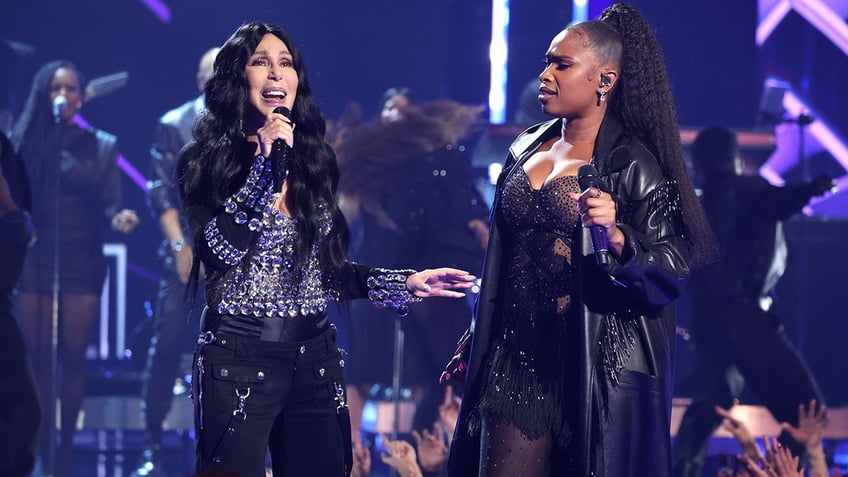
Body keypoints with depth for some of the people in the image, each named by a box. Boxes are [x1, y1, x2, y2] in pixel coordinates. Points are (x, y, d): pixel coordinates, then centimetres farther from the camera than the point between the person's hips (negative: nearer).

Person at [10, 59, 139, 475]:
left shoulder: (100, 146, 5)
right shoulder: (25, 141, 5)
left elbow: (108, 203, -1)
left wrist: (119, 218, -22)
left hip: (81, 262, 0)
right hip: (35, 260, 0)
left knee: (73, 355, 0)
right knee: (40, 356, -1)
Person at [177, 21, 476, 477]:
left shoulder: (313, 159, 11)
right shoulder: (208, 159, -3)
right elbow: (225, 248, -19)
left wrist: (406, 283, 7)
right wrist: (267, 162, -17)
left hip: (314, 358, 5)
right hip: (239, 357, -5)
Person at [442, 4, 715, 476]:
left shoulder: (632, 164, -6)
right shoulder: (526, 150, 13)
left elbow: (674, 268, -11)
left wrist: (616, 237, -28)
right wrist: (474, 344, 23)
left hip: (596, 367, -5)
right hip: (517, 359, 5)